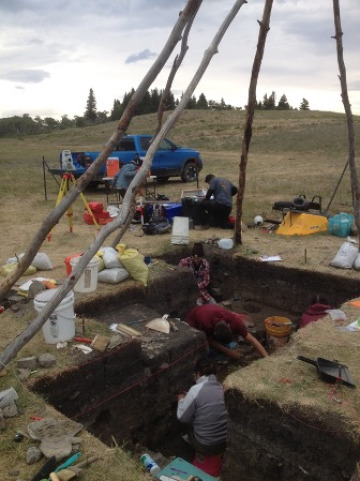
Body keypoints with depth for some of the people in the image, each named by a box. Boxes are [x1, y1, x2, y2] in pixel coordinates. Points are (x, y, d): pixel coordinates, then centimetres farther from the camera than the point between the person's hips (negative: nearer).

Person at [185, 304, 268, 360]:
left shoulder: (233, 320, -36)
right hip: (194, 319, -3)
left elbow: (252, 340, -33)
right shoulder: (205, 324, -46)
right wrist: (230, 352, -35)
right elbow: (210, 341, -28)